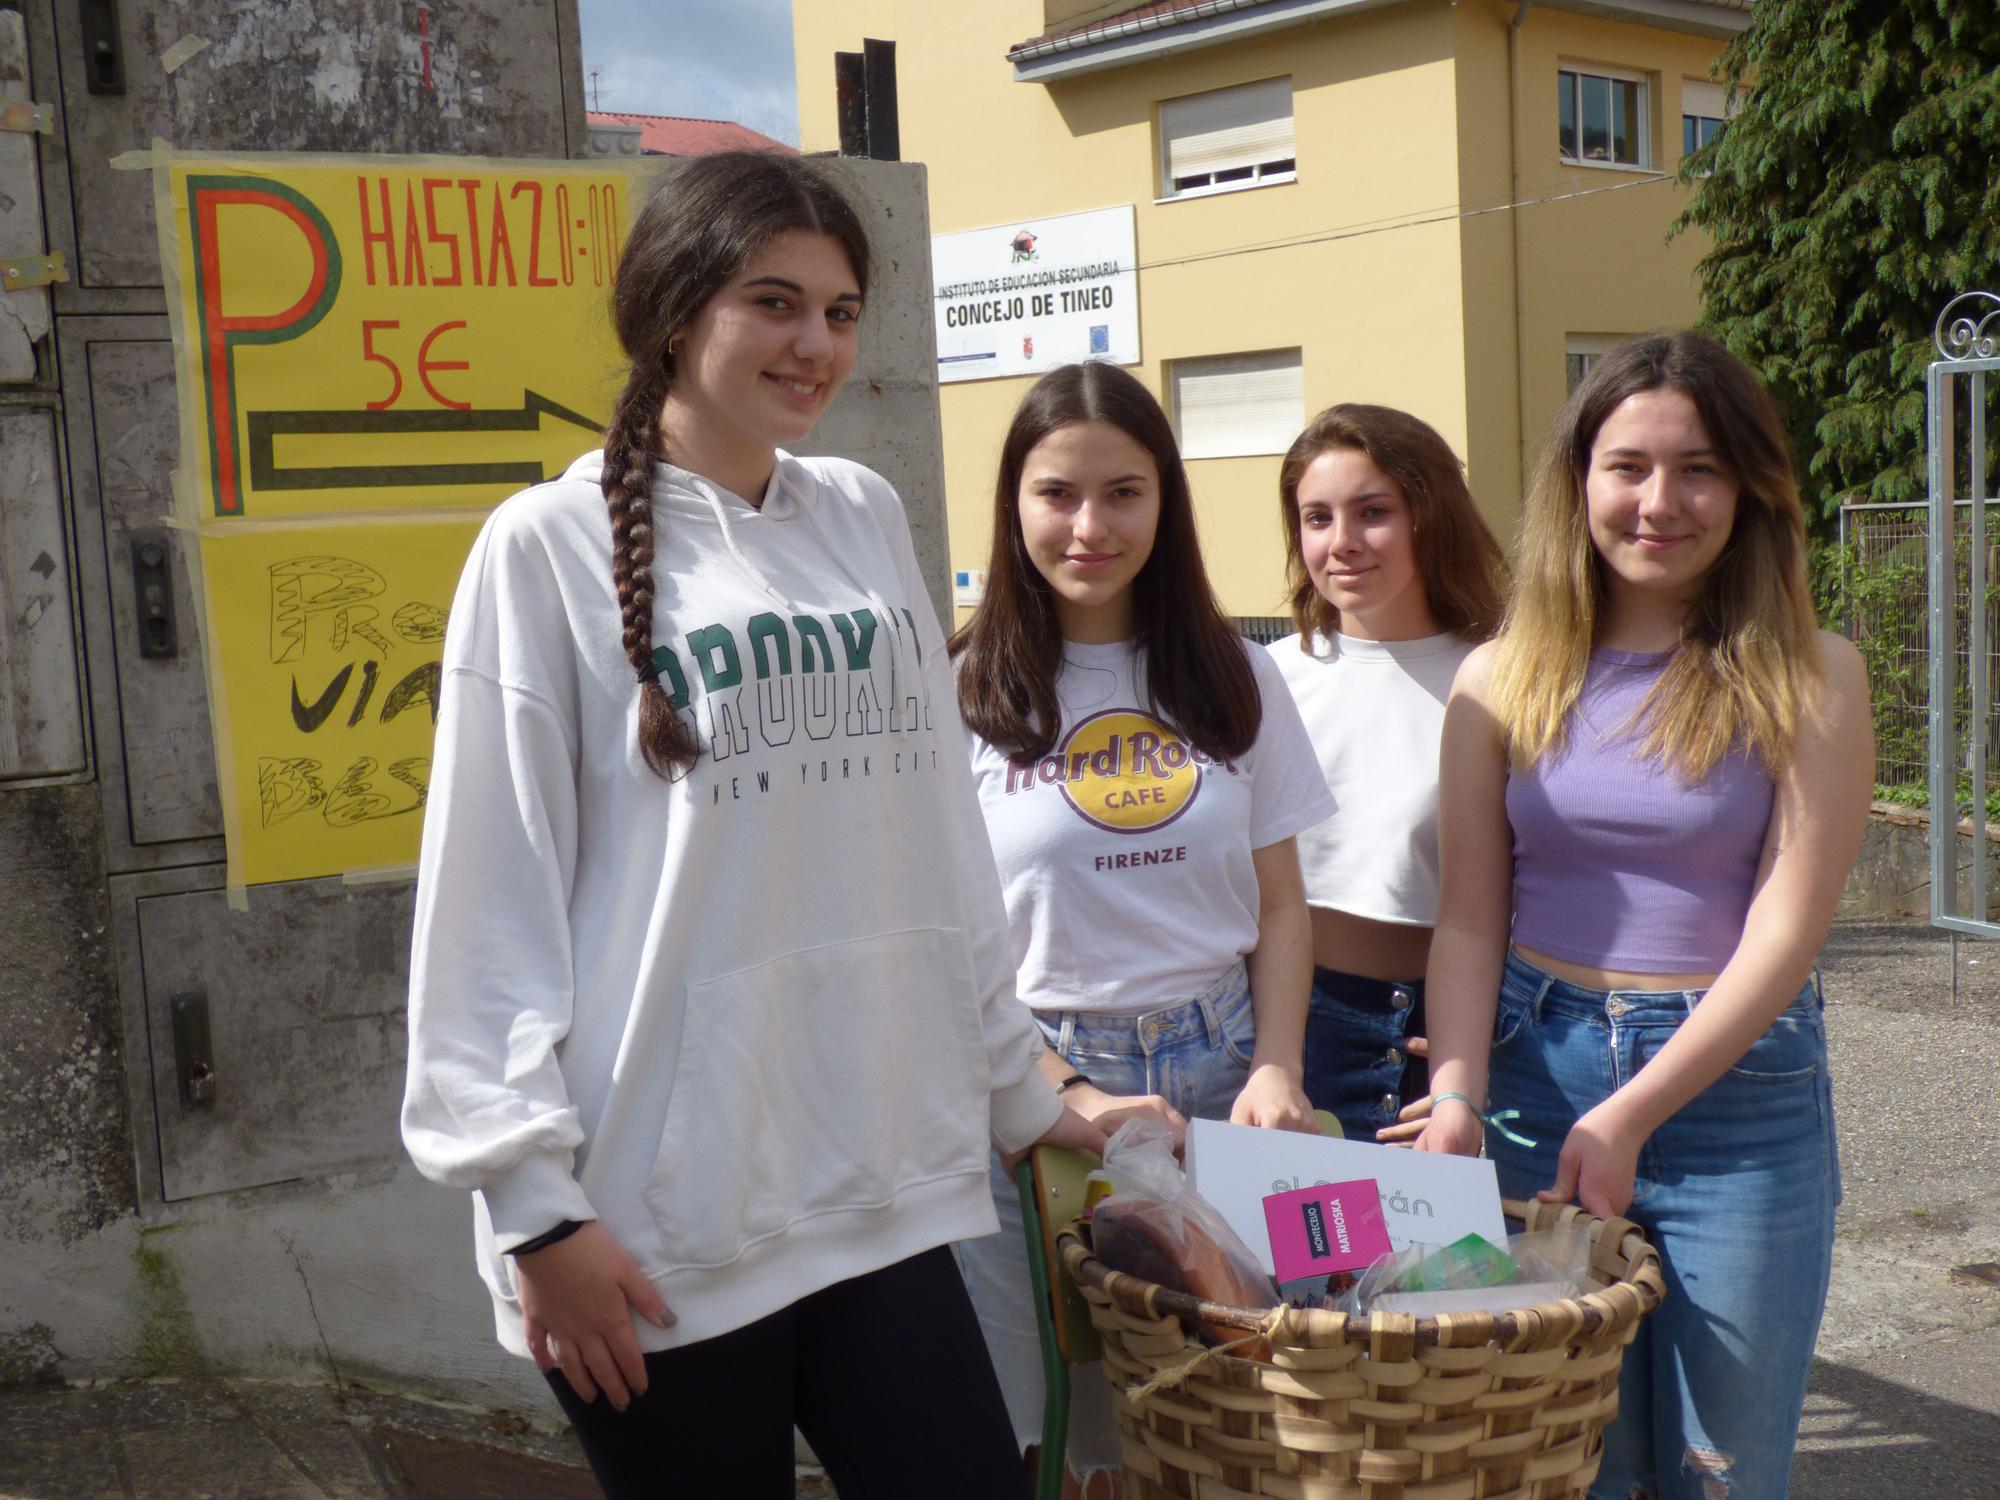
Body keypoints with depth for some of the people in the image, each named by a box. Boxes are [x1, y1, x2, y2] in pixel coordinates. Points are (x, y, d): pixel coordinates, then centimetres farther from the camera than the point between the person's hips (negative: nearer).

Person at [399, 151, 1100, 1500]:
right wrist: (535, 1205, -9)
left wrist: (1017, 1084, 16)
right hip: (664, 1226, -4)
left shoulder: (866, 517, 9)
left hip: (883, 1187, 4)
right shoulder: (552, 547, -5)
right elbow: (494, 900, -6)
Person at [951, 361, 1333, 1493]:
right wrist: (1071, 1099, -14)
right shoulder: (963, 697, -3)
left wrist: (1276, 1070, -5)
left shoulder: (1234, 679, 7)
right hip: (1038, 1082, -2)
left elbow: (1282, 907, 9)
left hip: (1220, 1071, 3)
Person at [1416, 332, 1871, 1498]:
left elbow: (1787, 929, -10)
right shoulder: (1506, 680, 2)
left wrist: (1632, 1115, -17)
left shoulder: (1810, 678, -5)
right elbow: (1470, 918, -1)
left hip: (1735, 1088, -2)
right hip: (1535, 1073, 2)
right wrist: (1455, 1097, -16)